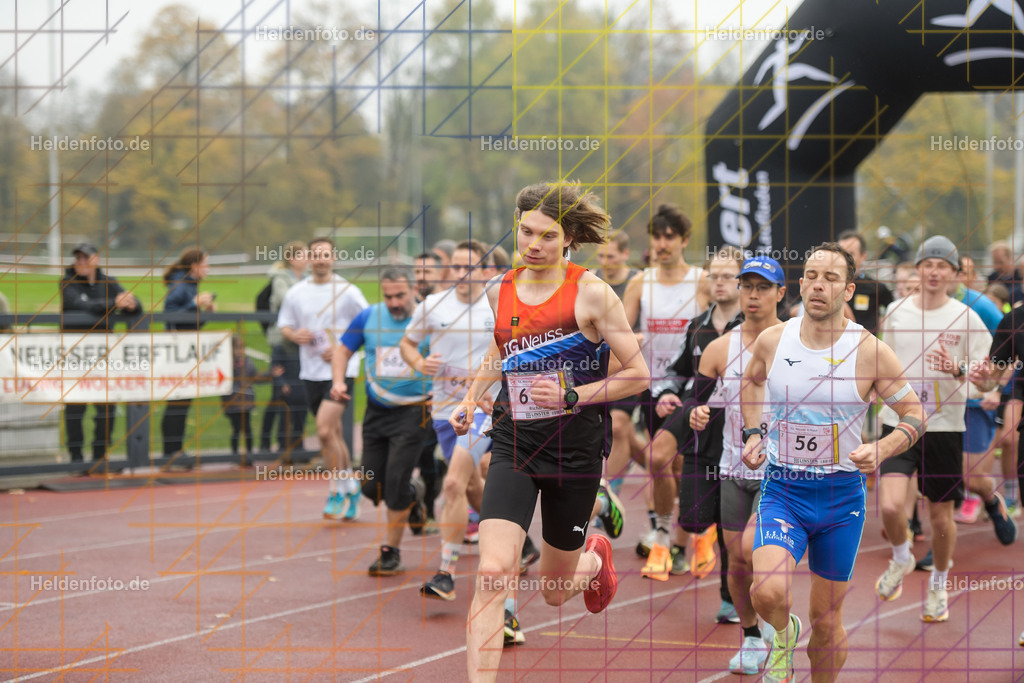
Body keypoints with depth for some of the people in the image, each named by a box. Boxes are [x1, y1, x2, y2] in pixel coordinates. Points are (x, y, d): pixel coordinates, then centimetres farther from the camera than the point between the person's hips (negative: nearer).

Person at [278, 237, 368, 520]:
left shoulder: (348, 291, -4)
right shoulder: (296, 292, 7)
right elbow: (284, 325, 15)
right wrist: (295, 336, -7)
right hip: (311, 372, 5)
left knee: (324, 429, -19)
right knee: (332, 433, 11)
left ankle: (337, 492, -7)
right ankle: (351, 488, 26)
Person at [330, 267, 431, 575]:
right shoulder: (368, 317, 0)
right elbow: (344, 350, 12)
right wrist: (338, 381, -7)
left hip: (412, 412, -4)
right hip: (376, 411, 4)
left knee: (395, 482, -12)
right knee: (372, 486, 5)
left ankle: (390, 552, 4)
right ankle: (412, 494, 38)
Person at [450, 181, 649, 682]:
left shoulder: (590, 293, -9)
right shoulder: (500, 290, 4)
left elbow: (638, 374, -7)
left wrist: (573, 396, -16)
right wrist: (471, 398, 15)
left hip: (575, 449, -2)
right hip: (513, 445, 2)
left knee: (555, 592, 13)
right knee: (492, 573, -19)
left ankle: (595, 558, 50)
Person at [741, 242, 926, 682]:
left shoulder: (869, 351, -11)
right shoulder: (772, 341, -4)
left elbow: (914, 414, 0)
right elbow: (752, 380, 20)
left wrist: (882, 450, -19)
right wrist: (753, 434, 7)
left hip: (841, 495, 0)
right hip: (782, 488, 1)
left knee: (826, 622, 9)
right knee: (767, 592, -23)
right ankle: (784, 634, 12)